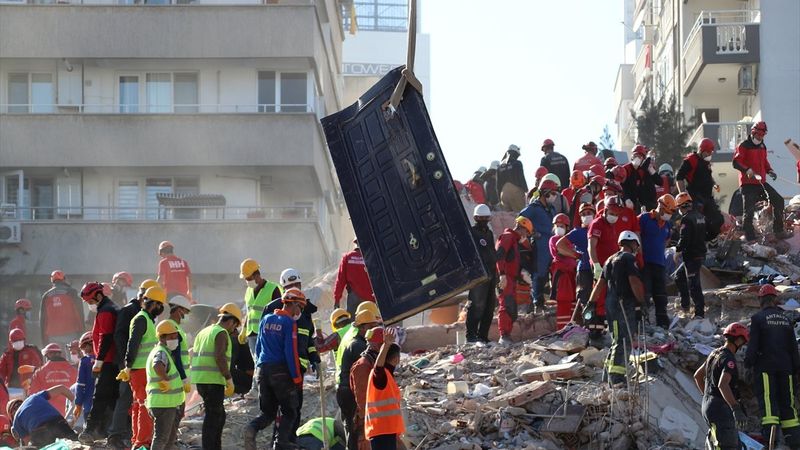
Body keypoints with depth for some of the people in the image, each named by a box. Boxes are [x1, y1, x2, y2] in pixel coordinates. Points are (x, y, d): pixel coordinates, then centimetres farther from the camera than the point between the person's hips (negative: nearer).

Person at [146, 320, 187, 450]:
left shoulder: (165, 352, 15)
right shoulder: (161, 353, -19)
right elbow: (158, 366, -43)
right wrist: (165, 379, -29)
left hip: (169, 404, 10)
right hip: (163, 404, -10)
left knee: (170, 439, 18)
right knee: (161, 438, -6)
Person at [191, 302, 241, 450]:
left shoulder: (203, 332, 19)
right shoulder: (221, 333, -9)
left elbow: (194, 357, 19)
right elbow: (220, 357, -20)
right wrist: (229, 380, -16)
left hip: (200, 380, 9)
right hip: (213, 381, -9)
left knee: (219, 416, 16)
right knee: (213, 417, -5)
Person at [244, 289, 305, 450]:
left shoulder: (266, 320, 12)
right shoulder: (289, 323, -8)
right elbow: (291, 352, -13)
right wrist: (297, 377, -9)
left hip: (263, 370, 6)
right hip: (281, 371, -6)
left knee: (268, 412, 11)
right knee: (290, 411, 5)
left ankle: (252, 428, -17)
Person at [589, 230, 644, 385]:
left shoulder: (611, 260, 20)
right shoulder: (629, 258, -7)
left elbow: (600, 284, 19)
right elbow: (634, 282, -17)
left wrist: (591, 303, 20)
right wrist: (642, 302, -12)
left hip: (610, 304, 9)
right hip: (625, 304, -9)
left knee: (618, 340, 17)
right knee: (624, 341, -9)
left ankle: (609, 374, 20)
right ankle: (617, 377, -15)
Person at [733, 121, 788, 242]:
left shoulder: (762, 147, 17)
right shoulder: (744, 146, -7)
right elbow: (736, 163, -18)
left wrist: (770, 170, 11)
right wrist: (747, 170, -33)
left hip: (761, 182, 8)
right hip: (748, 183, -8)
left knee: (778, 201, 4)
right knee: (749, 210, -10)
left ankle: (778, 230, 11)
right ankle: (749, 237, -5)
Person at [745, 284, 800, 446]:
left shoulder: (757, 318, -4)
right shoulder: (785, 319, 12)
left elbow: (753, 343, -10)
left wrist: (748, 361, -2)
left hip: (765, 366, -4)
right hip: (785, 366, 4)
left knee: (767, 399, -8)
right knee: (787, 401, 8)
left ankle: (769, 431, -23)